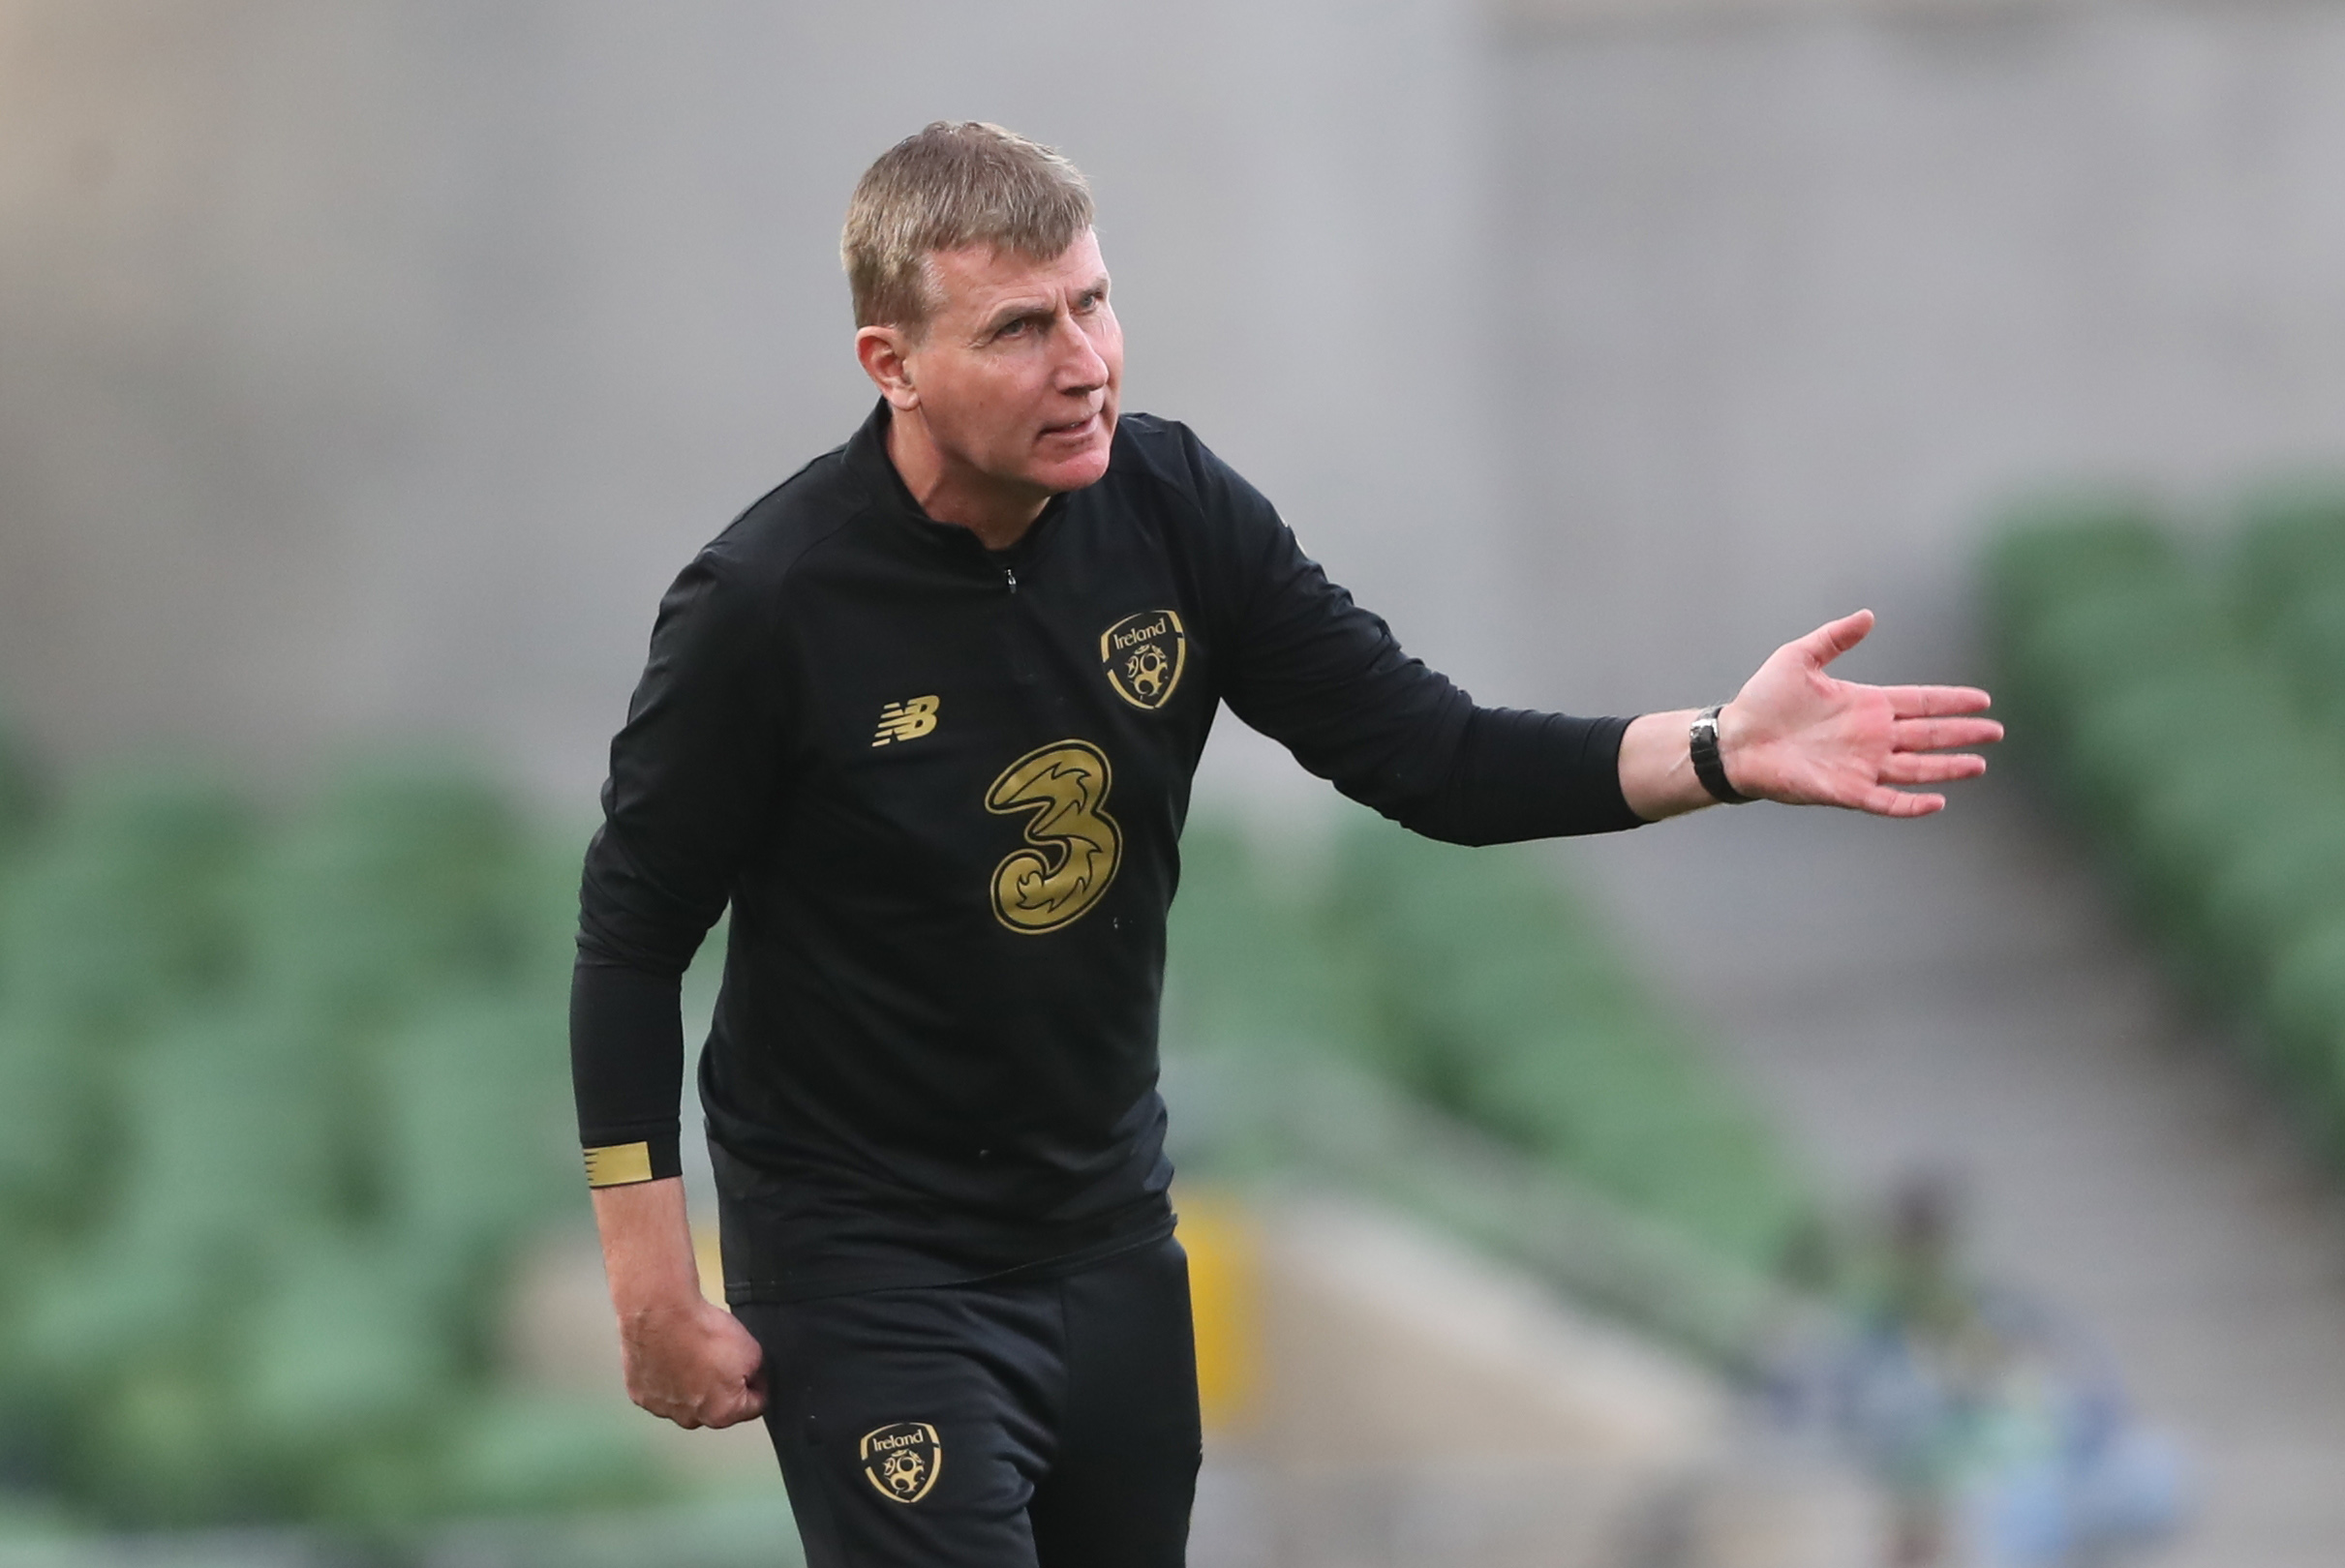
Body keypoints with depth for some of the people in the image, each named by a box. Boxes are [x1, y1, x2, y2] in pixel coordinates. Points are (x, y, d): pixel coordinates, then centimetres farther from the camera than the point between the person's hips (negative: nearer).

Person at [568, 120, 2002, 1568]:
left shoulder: (1172, 509, -8)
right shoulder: (770, 603, -20)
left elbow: (1426, 755, -7)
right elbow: (632, 942, -12)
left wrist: (1721, 753, -22)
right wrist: (656, 1298, -12)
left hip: (1107, 1221, 5)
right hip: (869, 1267, -5)